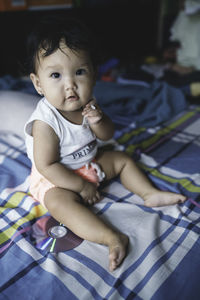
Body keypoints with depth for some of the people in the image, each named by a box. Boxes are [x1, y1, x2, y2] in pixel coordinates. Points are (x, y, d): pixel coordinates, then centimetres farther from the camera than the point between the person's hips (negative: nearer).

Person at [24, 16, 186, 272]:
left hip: (90, 162, 7)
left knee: (123, 159, 6)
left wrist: (98, 121, -26)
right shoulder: (45, 122, -31)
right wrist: (81, 186, -22)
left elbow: (107, 136, -2)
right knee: (61, 202, -34)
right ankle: (112, 238, -39)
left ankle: (150, 194, 15)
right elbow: (47, 166, -27)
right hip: (55, 179, -6)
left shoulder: (87, 104, -11)